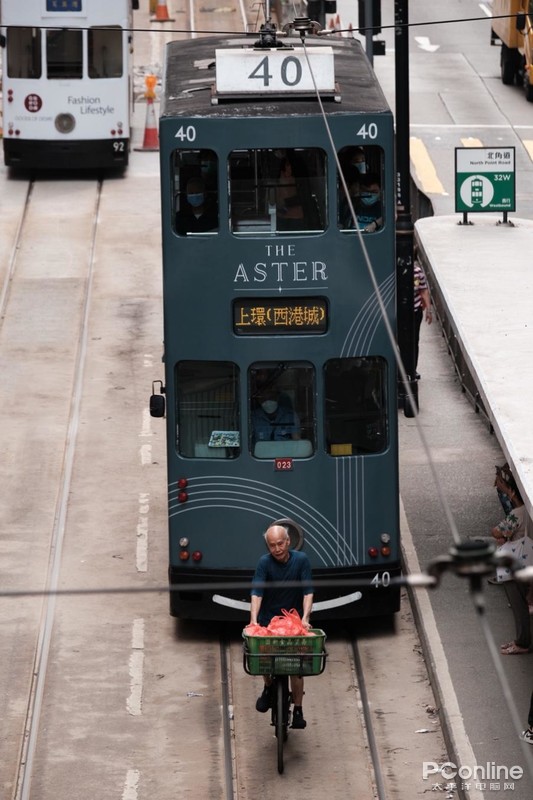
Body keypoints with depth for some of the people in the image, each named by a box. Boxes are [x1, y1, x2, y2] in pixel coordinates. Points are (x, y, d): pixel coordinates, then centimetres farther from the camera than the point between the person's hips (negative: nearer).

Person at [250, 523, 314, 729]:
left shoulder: (301, 560, -9)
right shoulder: (265, 562, -11)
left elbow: (307, 592, -11)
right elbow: (256, 593, -19)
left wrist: (305, 618, -25)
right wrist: (253, 621, -32)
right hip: (268, 619, 0)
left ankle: (298, 711, 2)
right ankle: (268, 688, 24)